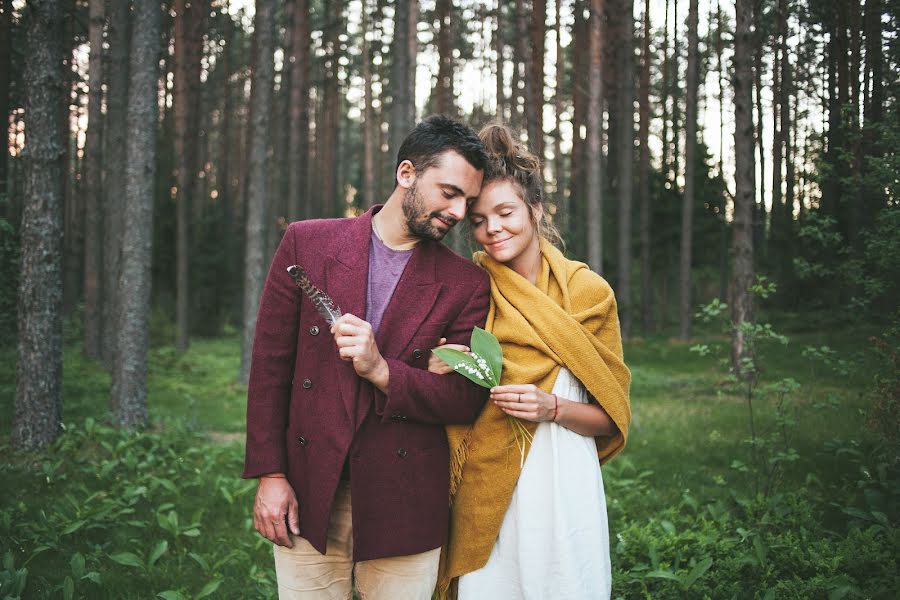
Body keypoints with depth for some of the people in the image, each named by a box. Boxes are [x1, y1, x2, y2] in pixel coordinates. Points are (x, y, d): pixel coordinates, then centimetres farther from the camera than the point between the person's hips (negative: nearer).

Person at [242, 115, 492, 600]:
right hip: (307, 499, 0)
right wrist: (269, 474, -3)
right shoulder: (307, 243, 1)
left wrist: (381, 370, -18)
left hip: (403, 507, 0)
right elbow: (270, 364, 2)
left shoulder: (466, 284, 1)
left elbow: (467, 400, -2)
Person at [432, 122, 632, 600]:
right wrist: (437, 374, -12)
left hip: (561, 487, -1)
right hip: (484, 490, 1)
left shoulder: (587, 292, -2)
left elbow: (611, 415, 2)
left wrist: (552, 408, -16)